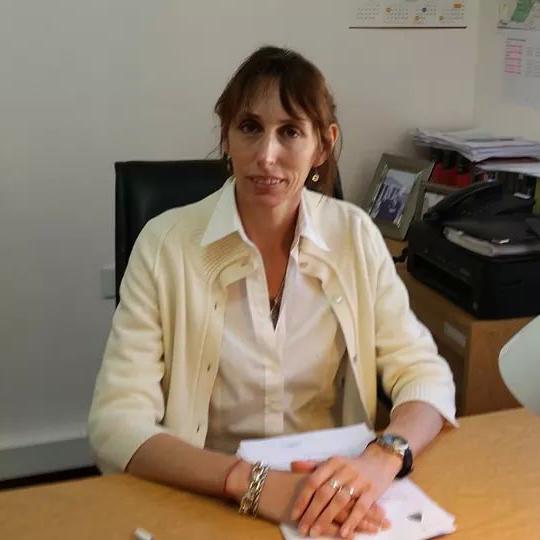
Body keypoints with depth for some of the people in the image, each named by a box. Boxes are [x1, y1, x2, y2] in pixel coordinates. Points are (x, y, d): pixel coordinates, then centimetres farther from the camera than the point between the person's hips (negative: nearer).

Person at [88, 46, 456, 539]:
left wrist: (382, 458, -24)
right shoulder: (165, 244, -10)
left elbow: (425, 374, -4)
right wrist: (252, 482, -29)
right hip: (207, 498, -1)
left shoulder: (355, 235, -3)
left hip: (335, 491, 2)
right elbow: (116, 422, -15)